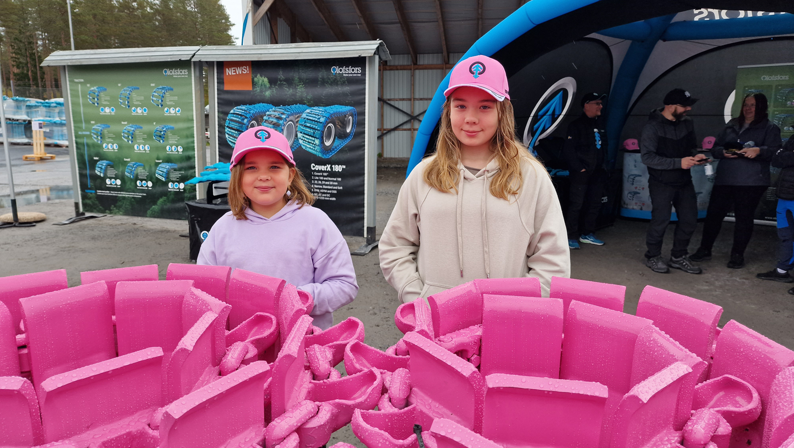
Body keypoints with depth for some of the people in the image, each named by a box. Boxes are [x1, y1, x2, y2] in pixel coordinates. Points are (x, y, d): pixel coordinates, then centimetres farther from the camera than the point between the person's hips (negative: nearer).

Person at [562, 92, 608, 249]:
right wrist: (579, 167, -15)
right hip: (581, 173, -8)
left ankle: (587, 234, 23)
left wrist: (602, 165, 12)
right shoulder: (576, 125, -8)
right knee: (576, 205, -7)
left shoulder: (599, 125, 16)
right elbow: (568, 149, -14)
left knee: (594, 204, 12)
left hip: (597, 173, 8)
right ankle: (571, 237, -1)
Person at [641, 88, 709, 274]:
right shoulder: (653, 126, -15)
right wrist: (678, 162, -26)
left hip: (684, 181, 6)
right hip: (661, 183, -6)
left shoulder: (686, 123, 4)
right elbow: (647, 157, -22)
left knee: (689, 220, 9)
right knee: (661, 220, -3)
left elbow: (691, 146, 18)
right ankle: (653, 256, 19)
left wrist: (695, 155, -6)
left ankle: (678, 257, 27)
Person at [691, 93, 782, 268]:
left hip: (751, 181, -3)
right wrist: (724, 152, -9)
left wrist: (758, 151, -29)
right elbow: (715, 148, 14)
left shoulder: (770, 128, 5)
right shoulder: (731, 125, 17)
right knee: (714, 213, 3)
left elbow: (775, 151, -8)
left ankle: (737, 254, 12)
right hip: (724, 178, 3)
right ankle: (705, 249, 15)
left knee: (744, 217, 1)